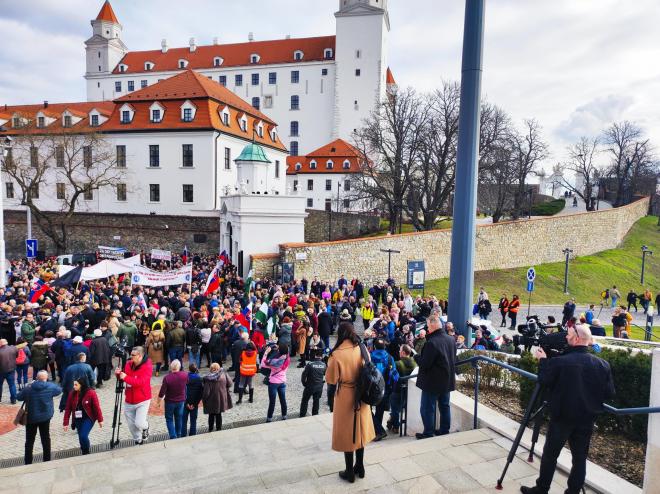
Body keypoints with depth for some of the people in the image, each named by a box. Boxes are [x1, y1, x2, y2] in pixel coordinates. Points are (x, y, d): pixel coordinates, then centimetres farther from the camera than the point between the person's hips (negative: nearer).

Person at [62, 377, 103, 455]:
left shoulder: (91, 393, -15)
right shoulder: (72, 394, -5)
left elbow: (96, 407, -12)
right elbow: (68, 409, -1)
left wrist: (100, 420, -8)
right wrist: (65, 422, -3)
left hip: (88, 418, -4)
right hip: (77, 419, 4)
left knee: (83, 436, -14)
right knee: (81, 437, 9)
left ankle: (86, 453, 11)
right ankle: (84, 453, 31)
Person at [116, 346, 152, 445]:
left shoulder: (147, 367, -17)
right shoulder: (129, 364, 0)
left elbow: (141, 382, -27)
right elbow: (123, 378, 11)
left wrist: (126, 377, -29)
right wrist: (119, 374, -11)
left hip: (142, 401, -5)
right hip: (129, 401, 5)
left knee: (139, 423, -13)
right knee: (131, 424, 12)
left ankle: (145, 427, 23)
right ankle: (138, 441, 36)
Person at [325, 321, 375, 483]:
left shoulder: (337, 354, -21)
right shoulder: (362, 349, -8)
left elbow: (331, 379, -13)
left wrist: (331, 363, 1)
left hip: (345, 397, -4)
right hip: (361, 395, 4)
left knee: (347, 433, 12)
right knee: (359, 430, 20)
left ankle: (350, 472, 25)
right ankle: (360, 467, 34)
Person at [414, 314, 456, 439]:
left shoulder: (432, 342, -26)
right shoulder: (451, 339, 1)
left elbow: (424, 364, -23)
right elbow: (453, 360, 13)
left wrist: (416, 357, -6)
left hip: (433, 382, -8)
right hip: (447, 381, 8)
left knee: (427, 408, 6)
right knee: (444, 406, 18)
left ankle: (428, 433, 13)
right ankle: (444, 431, 28)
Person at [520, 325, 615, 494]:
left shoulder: (559, 361, -19)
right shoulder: (602, 364, -7)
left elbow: (544, 382, -8)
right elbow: (609, 394, -1)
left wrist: (543, 360, 2)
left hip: (562, 416, -3)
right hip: (586, 418, 3)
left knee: (550, 454, 10)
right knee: (580, 457, 14)